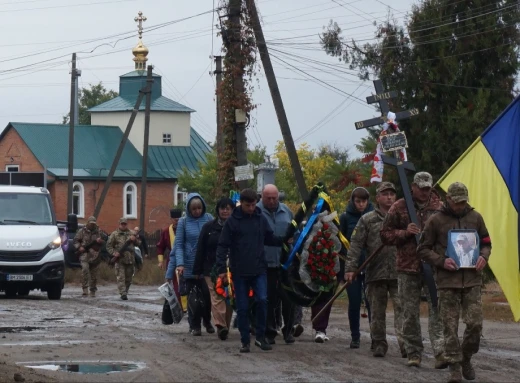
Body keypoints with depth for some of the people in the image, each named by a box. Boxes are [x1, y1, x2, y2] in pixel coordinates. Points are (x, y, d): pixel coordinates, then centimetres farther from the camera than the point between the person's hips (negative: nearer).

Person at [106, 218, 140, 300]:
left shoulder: (132, 234, 13)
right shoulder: (114, 234, 4)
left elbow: (138, 243, 15)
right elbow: (109, 245, 4)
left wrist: (135, 240, -7)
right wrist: (114, 253, -12)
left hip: (130, 259, 3)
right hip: (120, 259, -3)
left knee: (129, 278, 9)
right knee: (121, 278, -11)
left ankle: (125, 292, 23)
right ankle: (123, 294, -15)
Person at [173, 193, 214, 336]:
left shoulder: (208, 218, 2)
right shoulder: (183, 222, 0)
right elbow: (178, 244, -1)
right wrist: (180, 263, -13)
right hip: (190, 265, 0)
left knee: (207, 294, -1)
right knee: (192, 296, 5)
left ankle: (207, 321, 20)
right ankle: (194, 325, 14)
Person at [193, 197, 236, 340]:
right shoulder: (209, 227, 8)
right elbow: (200, 250, 9)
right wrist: (197, 270, 5)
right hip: (212, 268, -1)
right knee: (216, 296, -16)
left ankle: (225, 327, 14)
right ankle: (221, 326, -29)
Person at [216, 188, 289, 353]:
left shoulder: (261, 219, 5)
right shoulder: (232, 221, -4)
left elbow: (270, 239, 15)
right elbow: (223, 246, -3)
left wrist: (283, 241, -5)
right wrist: (221, 268, -10)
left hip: (259, 270, 2)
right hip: (239, 272, -1)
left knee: (262, 300, -12)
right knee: (242, 307, 2)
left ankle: (261, 336, 2)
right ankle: (245, 341, 12)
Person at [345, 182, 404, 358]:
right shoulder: (367, 220, 8)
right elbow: (356, 245, 3)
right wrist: (350, 268, -4)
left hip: (399, 273, -1)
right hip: (375, 273, 1)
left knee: (402, 307, -10)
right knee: (377, 310, 7)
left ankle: (405, 343, -13)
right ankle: (379, 344, 16)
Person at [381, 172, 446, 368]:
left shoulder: (438, 208, 8)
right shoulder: (399, 207, 6)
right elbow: (385, 234, 9)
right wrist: (405, 233, -8)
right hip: (407, 267, 1)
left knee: (437, 310, -12)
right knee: (410, 313, 5)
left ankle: (440, 352, -19)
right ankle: (413, 353, 14)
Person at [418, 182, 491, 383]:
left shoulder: (475, 217, 9)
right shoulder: (436, 221, 1)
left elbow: (486, 243, 19)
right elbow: (423, 249, 4)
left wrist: (484, 257, -3)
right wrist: (442, 261, -12)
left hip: (472, 279, 2)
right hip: (447, 281, -2)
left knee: (475, 323, -4)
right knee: (450, 326, -1)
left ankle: (466, 358, 18)